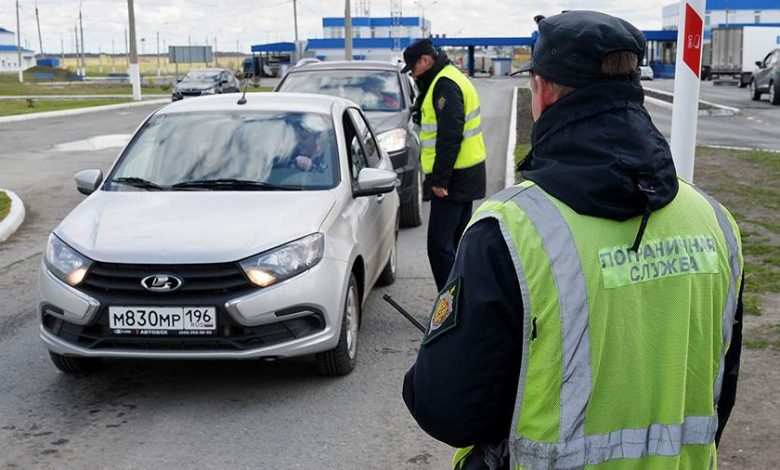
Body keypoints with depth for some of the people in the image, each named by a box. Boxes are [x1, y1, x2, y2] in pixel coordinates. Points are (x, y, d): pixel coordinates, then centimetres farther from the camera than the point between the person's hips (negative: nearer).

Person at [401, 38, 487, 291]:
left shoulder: (445, 85, -15)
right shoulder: (450, 79, 18)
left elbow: (450, 136, -23)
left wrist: (440, 179, -21)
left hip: (453, 177, -11)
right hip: (466, 176, 11)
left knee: (439, 245, -10)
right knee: (459, 241, 17)